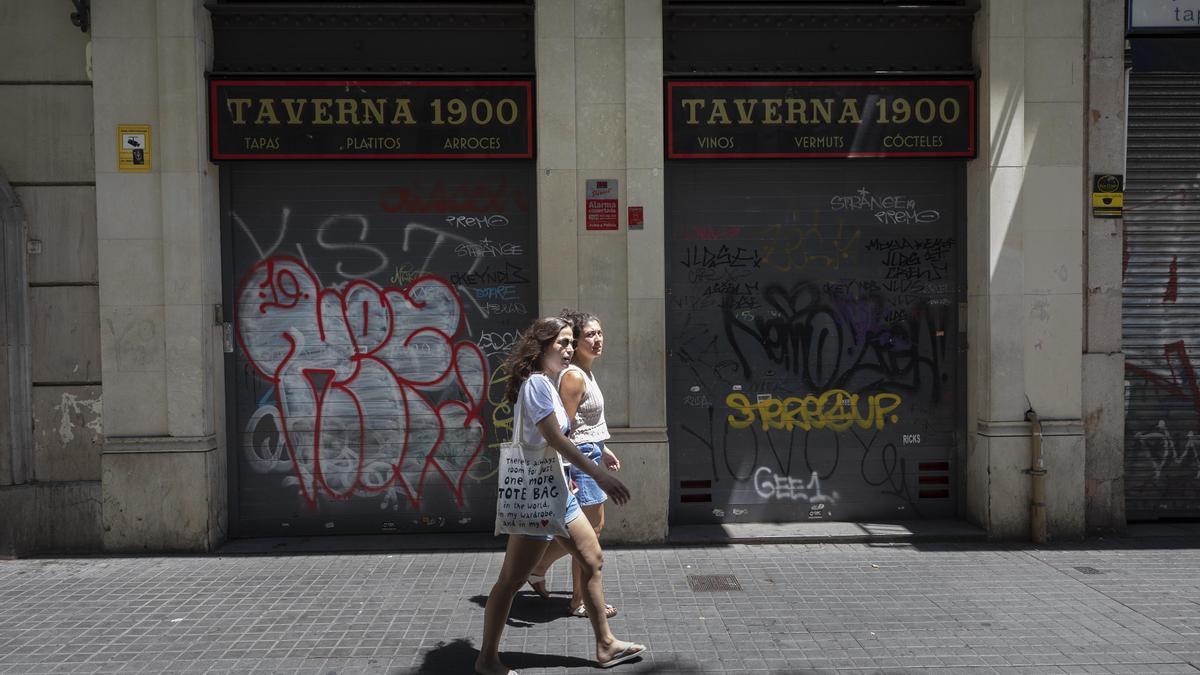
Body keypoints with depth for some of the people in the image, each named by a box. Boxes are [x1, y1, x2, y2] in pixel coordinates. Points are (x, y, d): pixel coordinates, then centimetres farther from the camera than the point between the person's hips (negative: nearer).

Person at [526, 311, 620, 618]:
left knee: (591, 527, 19)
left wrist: (604, 451, 26)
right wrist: (566, 475, -25)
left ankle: (538, 567, 31)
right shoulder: (574, 376, -19)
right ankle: (580, 602, 15)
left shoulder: (586, 372, 12)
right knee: (590, 529, 1)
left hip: (590, 455, 10)